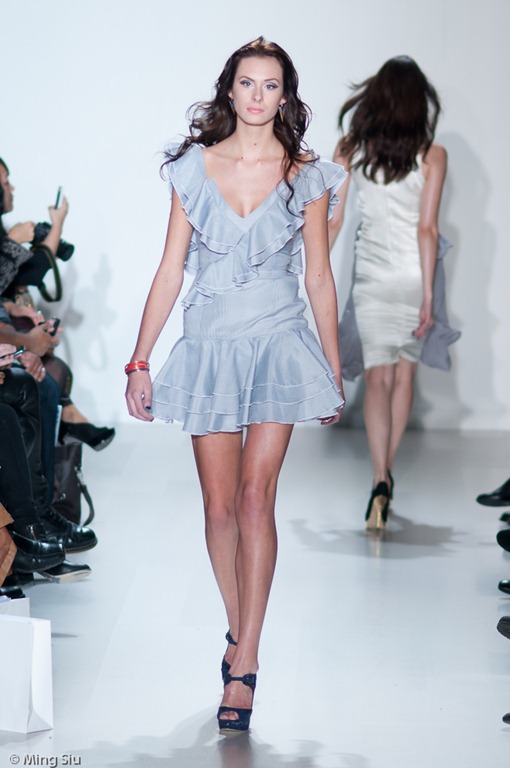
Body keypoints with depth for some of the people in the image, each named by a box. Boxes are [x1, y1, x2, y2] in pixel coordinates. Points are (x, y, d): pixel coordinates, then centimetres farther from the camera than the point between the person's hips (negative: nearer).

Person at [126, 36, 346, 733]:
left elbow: (319, 278, 8)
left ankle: (242, 667, -11)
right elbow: (170, 270, 6)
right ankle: (239, 632, 24)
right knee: (220, 506, 3)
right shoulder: (194, 166, 4)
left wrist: (334, 370, 10)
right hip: (209, 345, 2)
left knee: (255, 497, -13)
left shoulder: (306, 176, 2)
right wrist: (139, 361, 3)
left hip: (279, 344, -1)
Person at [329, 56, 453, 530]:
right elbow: (427, 229, -11)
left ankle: (380, 481, -15)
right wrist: (428, 295, -10)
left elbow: (331, 220, -1)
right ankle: (387, 471, 23)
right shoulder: (432, 156, -7)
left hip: (371, 272, 1)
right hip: (414, 273, -1)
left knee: (377, 375, 1)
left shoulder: (350, 149, -2)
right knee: (405, 371, 15)